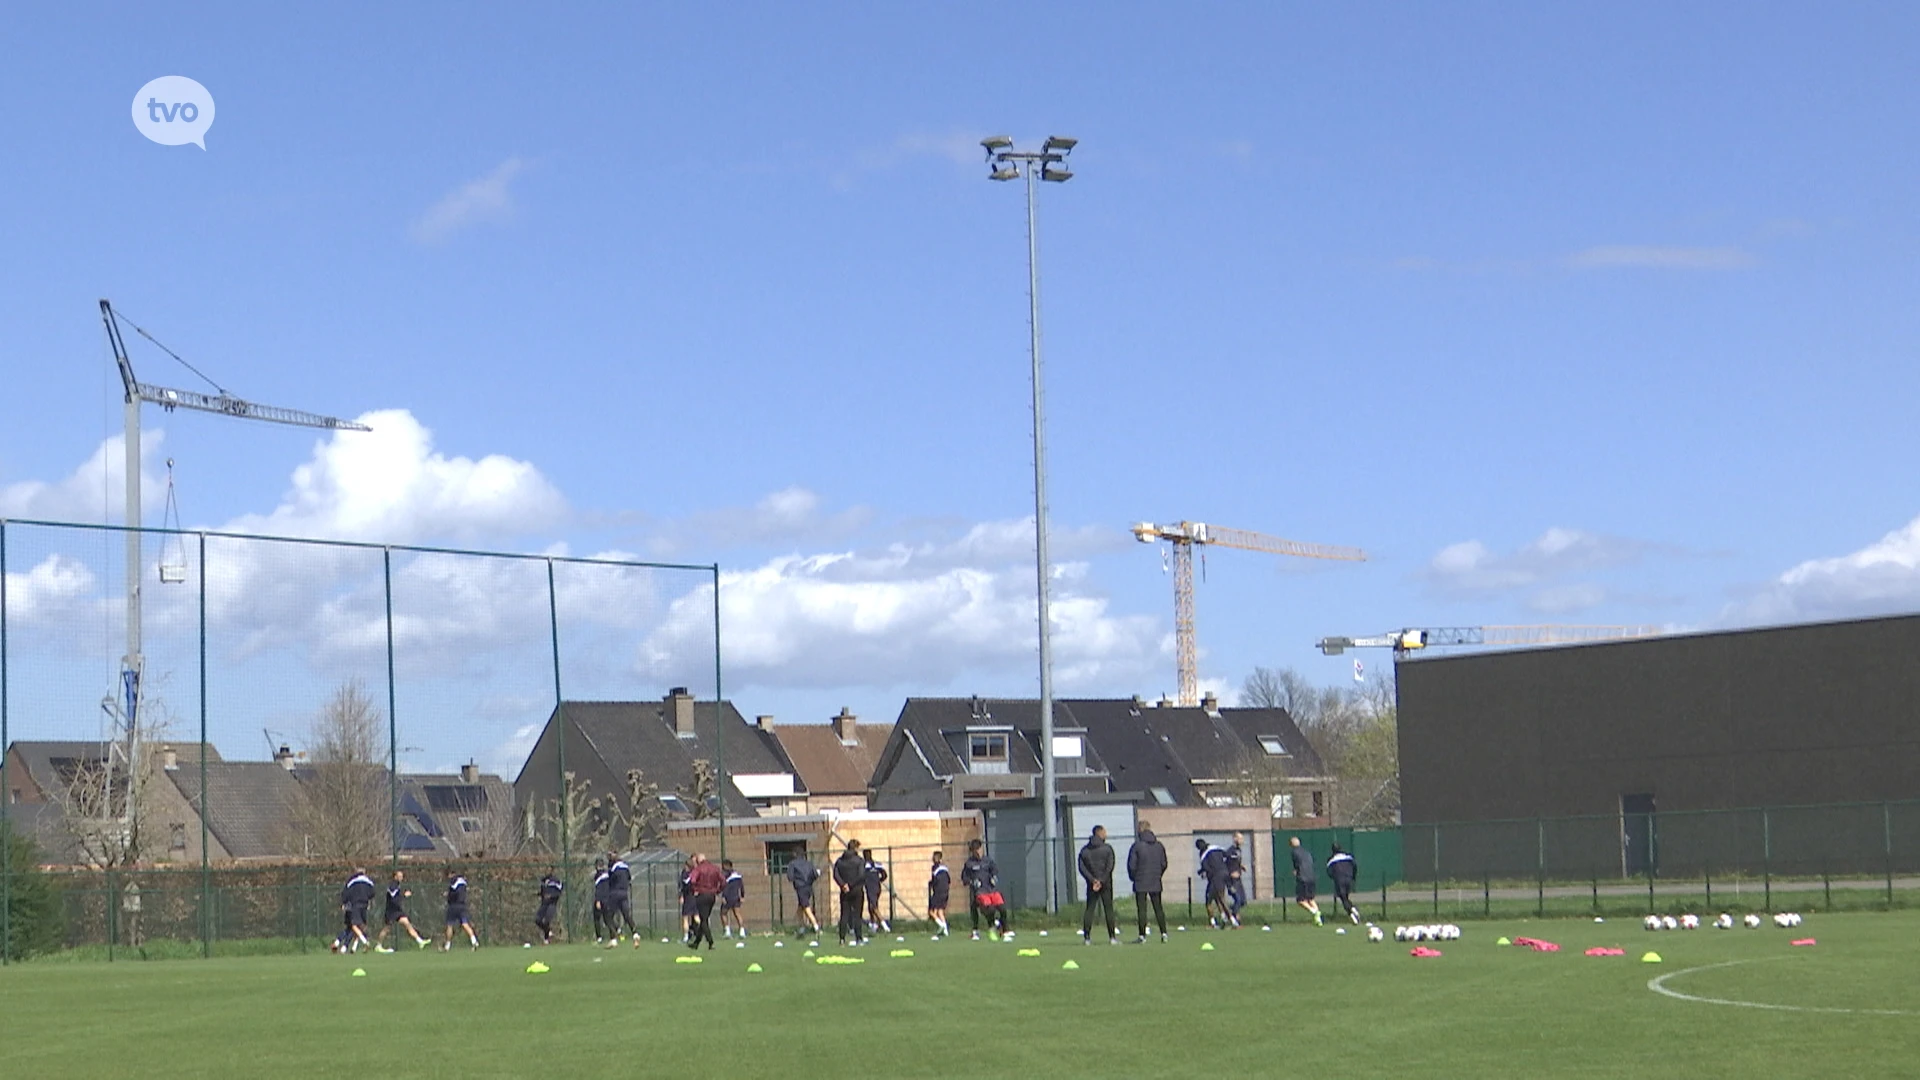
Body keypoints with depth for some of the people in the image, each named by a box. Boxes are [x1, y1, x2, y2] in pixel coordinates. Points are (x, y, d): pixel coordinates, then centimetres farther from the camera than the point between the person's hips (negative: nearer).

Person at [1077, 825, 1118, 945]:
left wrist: (1092, 880, -9)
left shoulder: (1085, 850, 6)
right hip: (1106, 885, -2)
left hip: (1091, 885, 2)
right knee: (1109, 909, 2)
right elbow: (1110, 867, -12)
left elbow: (1082, 867, -4)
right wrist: (1101, 881, -12)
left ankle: (1087, 937, -1)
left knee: (1089, 909, 5)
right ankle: (1112, 937, -1)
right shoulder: (1107, 848, -3)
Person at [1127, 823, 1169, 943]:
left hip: (1140, 883, -4)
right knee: (1158, 908, 10)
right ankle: (1164, 934, 6)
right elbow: (1164, 864, 8)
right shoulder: (1159, 846, 4)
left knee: (1142, 909, -1)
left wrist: (1133, 877, 7)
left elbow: (1131, 865, -9)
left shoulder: (1137, 845, -10)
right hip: (1156, 883, 4)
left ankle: (1142, 936, -3)